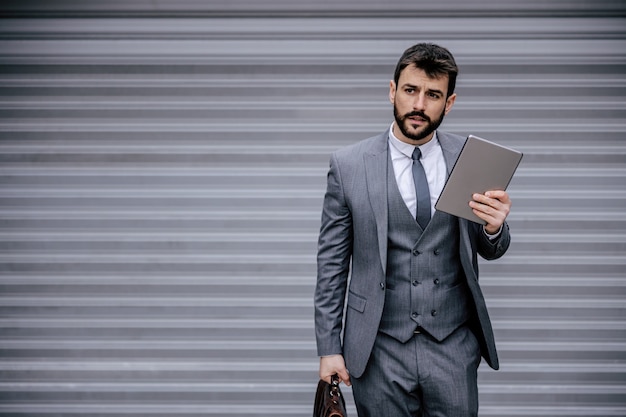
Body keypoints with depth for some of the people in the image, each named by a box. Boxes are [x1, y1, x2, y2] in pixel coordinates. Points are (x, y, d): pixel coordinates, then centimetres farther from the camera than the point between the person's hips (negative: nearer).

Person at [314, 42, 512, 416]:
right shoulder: (348, 165, -4)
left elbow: (489, 251, 9)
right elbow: (332, 263, 0)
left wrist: (494, 227, -15)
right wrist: (329, 348, -1)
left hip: (454, 346, 1)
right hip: (379, 350, -1)